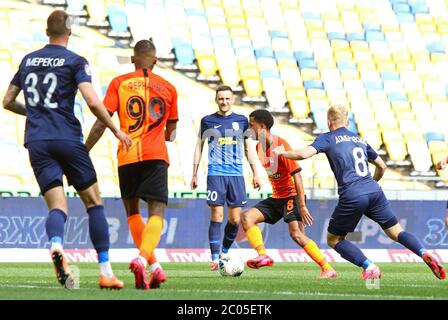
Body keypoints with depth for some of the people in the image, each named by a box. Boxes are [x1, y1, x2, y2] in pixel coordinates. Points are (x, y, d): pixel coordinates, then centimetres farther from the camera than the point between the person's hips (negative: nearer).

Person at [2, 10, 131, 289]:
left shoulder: (28, 60, 15)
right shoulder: (75, 62, -1)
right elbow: (93, 102, -13)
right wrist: (116, 131, -1)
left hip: (36, 142, 3)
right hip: (67, 138, -3)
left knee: (57, 206, -4)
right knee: (94, 201, 8)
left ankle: (56, 245, -39)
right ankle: (106, 271, 3)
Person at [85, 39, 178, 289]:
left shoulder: (119, 83, 7)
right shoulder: (168, 88, 12)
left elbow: (102, 121, -2)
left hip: (127, 156, 0)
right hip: (156, 156, 0)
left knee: (132, 212, 16)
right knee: (156, 214, -7)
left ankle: (155, 266, 8)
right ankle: (142, 259, -32)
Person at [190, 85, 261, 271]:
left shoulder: (241, 121, 10)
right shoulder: (207, 121, 6)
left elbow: (247, 148, 17)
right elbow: (199, 146, 12)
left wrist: (255, 174, 14)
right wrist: (194, 174, 8)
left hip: (236, 174, 2)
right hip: (215, 174, -2)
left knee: (235, 219, 1)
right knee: (217, 216, -10)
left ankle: (225, 253, 21)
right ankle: (215, 259, -8)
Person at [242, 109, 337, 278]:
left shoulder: (281, 146, -19)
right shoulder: (259, 147, 6)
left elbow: (296, 175, -21)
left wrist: (302, 205, -24)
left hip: (292, 195, -8)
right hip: (276, 197, 8)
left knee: (296, 234, -22)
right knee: (247, 217, -7)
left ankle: (328, 269, -16)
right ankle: (263, 256, -17)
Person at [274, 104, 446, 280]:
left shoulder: (327, 138, 7)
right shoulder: (360, 139, 24)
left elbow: (303, 154, -7)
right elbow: (382, 166, 30)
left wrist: (282, 152, 11)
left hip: (352, 197, -5)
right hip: (374, 192, 5)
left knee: (333, 239, 12)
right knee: (396, 232, 11)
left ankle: (369, 267, -6)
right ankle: (424, 254, -15)